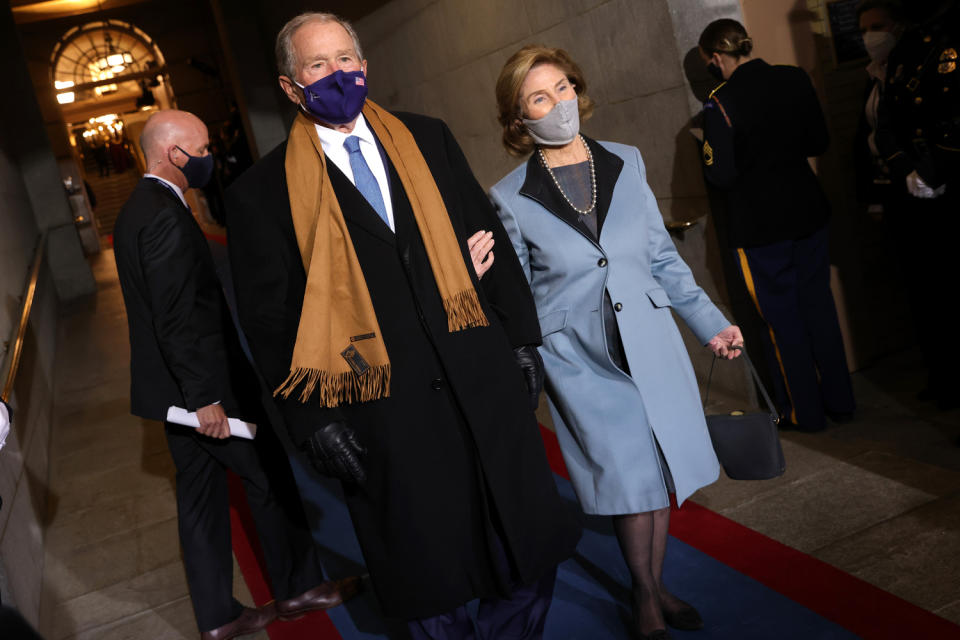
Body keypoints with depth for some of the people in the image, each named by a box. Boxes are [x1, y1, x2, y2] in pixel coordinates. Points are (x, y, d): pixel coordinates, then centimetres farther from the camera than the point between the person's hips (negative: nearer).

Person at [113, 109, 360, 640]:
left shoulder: (135, 211, 12)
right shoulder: (167, 217, -21)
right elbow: (177, 319, -25)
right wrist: (205, 396, -23)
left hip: (176, 389, 10)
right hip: (202, 385, -10)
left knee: (200, 494, 14)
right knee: (268, 478, 6)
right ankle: (298, 586, 23)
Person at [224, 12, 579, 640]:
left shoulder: (428, 139, 9)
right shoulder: (263, 192, -1)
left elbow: (488, 235, 11)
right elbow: (271, 320, -2)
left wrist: (522, 337, 6)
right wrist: (314, 422, -7)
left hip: (482, 383, 4)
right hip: (384, 418, -3)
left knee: (529, 551, 15)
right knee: (431, 584, 12)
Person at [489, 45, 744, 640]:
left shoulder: (627, 163, 4)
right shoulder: (511, 198, -5)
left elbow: (663, 257, 10)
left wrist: (710, 322, 8)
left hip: (651, 343, 4)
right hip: (580, 359, -3)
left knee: (661, 474, 10)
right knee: (634, 477, -1)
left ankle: (655, 588, 31)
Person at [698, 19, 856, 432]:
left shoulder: (721, 103, -18)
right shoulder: (795, 79, -1)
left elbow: (721, 175, -18)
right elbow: (819, 142, 7)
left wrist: (707, 150, 1)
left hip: (759, 226, -5)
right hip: (807, 212, 5)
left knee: (782, 319, 8)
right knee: (818, 305, 17)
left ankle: (806, 413, 20)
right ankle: (840, 402, 29)